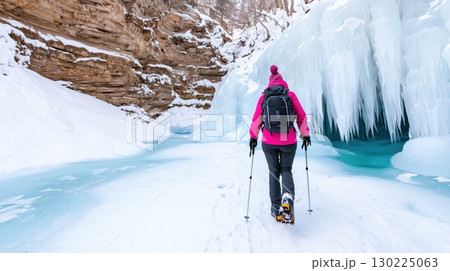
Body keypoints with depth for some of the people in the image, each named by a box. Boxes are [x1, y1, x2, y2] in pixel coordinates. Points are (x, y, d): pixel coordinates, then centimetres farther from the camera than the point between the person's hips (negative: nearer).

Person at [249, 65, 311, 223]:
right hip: (288, 141, 0)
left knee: (274, 171, 15)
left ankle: (276, 207, 16)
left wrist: (253, 138, 10)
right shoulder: (291, 95, 2)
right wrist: (305, 135, 12)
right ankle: (288, 197, -11)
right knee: (286, 170, 16)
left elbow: (256, 119, 3)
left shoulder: (263, 97, 3)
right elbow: (301, 116, 3)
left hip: (269, 142, 1)